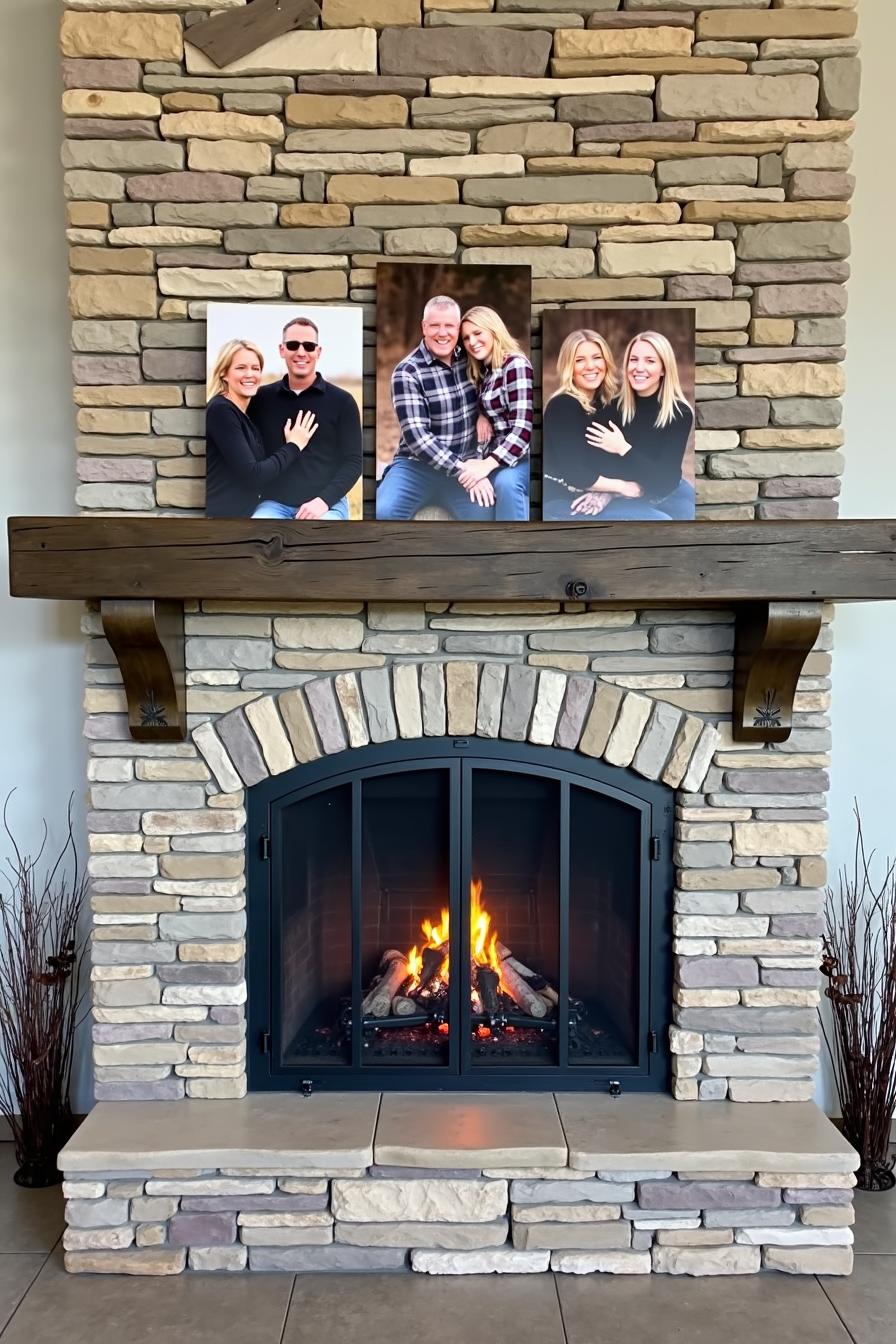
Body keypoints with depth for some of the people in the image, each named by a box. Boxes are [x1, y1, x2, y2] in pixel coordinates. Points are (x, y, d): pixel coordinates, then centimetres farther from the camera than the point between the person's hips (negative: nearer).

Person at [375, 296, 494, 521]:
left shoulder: (468, 358, 4)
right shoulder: (407, 372, -9)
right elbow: (416, 436, -17)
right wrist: (463, 470, -24)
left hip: (466, 465, 4)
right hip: (418, 465, -4)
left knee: (487, 514, -21)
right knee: (381, 512, -31)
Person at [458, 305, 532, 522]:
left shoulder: (516, 364, -13)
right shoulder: (484, 370, 13)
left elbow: (524, 427, -23)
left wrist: (487, 464, -33)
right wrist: (481, 415, 7)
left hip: (521, 454, -9)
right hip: (500, 452, 9)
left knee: (506, 481, -37)